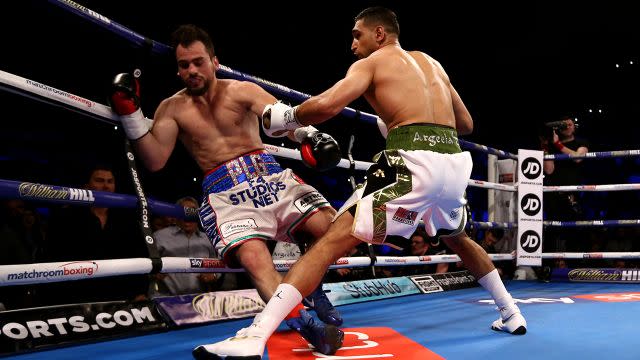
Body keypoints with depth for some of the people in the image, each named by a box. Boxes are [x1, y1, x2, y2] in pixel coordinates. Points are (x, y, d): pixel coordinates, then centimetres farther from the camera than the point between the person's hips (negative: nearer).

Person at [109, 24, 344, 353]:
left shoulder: (242, 91, 7)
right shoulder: (172, 109, 10)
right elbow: (155, 161, 0)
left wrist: (308, 134, -33)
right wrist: (130, 115, -8)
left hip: (268, 174, 1)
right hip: (224, 192, -1)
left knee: (328, 225, -18)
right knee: (252, 257, -29)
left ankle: (312, 289, 10)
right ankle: (305, 328, -33)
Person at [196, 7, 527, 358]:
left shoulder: (370, 63, 10)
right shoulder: (432, 63, 28)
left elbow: (327, 105, -9)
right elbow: (466, 123, 34)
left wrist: (285, 117, 10)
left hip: (415, 162, -6)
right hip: (456, 161, 7)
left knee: (332, 240, -10)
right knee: (457, 238, 37)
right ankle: (510, 314, 46)